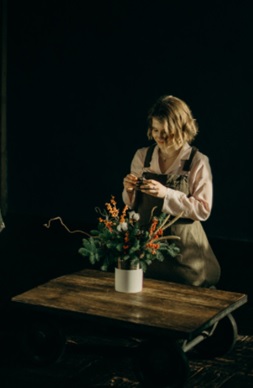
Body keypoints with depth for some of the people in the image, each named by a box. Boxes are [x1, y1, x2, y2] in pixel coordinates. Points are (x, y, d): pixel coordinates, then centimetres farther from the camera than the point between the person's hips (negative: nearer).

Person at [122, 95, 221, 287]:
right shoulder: (142, 156, 3)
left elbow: (203, 210, -14)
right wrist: (129, 190, -12)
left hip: (183, 247, -3)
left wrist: (167, 194, -24)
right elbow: (132, 204, 11)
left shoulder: (198, 162, -9)